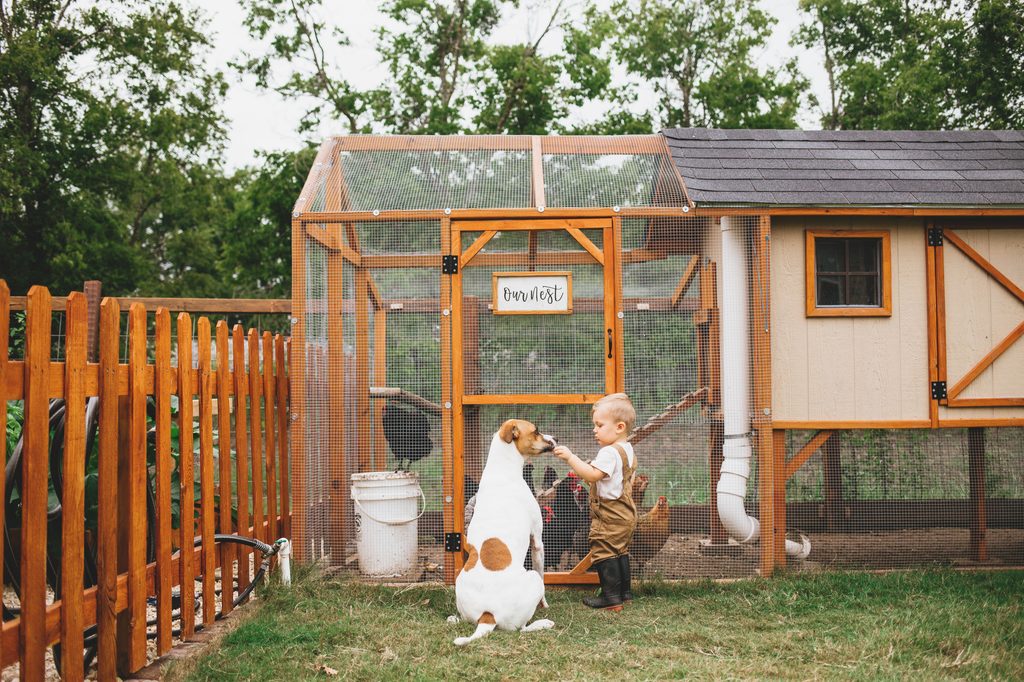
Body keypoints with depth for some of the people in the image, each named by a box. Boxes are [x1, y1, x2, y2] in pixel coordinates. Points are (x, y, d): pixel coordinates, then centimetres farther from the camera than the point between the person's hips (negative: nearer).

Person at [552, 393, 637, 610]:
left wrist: (570, 457, -33)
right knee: (620, 552, 20)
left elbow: (592, 474, -33)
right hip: (625, 513, 10)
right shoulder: (628, 450, 11)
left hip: (609, 516, -10)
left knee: (604, 553, -5)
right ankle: (624, 591, 27)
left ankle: (611, 597, -5)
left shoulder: (609, 453, -22)